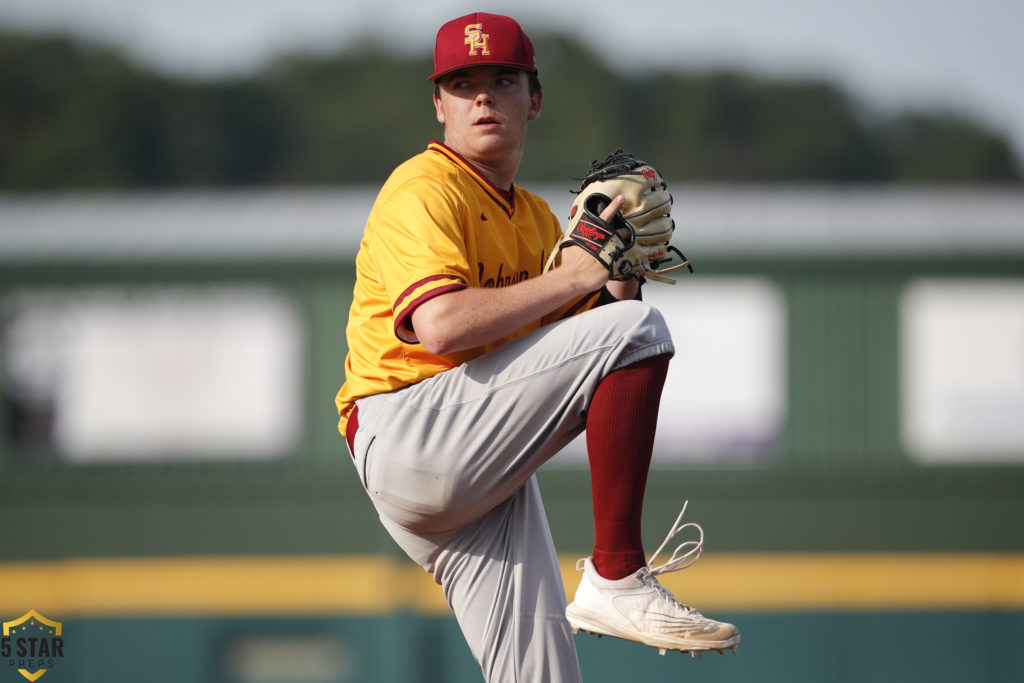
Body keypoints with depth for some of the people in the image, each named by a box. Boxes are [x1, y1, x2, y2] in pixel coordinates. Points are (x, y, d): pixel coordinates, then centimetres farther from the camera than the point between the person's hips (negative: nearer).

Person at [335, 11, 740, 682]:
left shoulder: (537, 218, 23)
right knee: (639, 328, -20)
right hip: (409, 437, -9)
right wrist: (569, 276, -16)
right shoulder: (423, 192, -5)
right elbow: (442, 326, -23)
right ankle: (616, 578, -22)